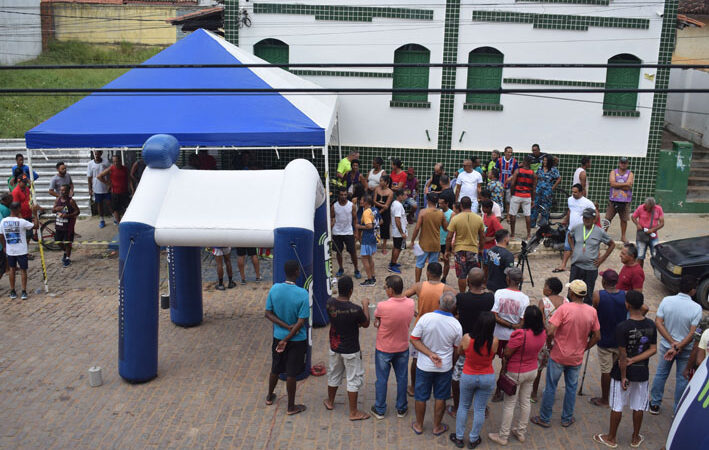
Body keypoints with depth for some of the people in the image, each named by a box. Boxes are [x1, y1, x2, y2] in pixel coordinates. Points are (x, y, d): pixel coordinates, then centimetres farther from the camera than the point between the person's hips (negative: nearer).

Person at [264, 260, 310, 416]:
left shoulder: (274, 289, -11)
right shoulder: (302, 294, -22)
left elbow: (268, 313, -6)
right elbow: (301, 322, -22)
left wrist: (286, 326, -11)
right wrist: (286, 340, -15)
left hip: (278, 336, 4)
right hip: (297, 339, -4)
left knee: (275, 369, 23)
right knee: (291, 374, 8)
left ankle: (270, 397, 43)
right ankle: (291, 407, 22)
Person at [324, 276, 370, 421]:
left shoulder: (330, 303, -13)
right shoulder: (356, 310, -28)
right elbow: (366, 324, -9)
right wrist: (365, 305, 1)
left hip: (334, 347, 5)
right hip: (350, 350, -5)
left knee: (333, 376, 24)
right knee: (353, 379, 10)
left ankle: (330, 402, 44)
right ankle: (353, 412, 19)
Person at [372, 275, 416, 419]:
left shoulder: (382, 306, -29)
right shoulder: (410, 304, -15)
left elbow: (376, 323, -11)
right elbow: (407, 323, 0)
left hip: (384, 349, -3)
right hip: (403, 348, 3)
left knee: (382, 379, 15)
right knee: (402, 378, 19)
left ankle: (380, 410, 29)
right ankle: (401, 409, 34)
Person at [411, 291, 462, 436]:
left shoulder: (425, 318, -20)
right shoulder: (456, 325, -16)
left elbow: (414, 339, -17)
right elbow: (456, 349, -2)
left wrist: (430, 354, -16)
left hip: (424, 366, 0)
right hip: (445, 367, 0)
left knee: (421, 397, 16)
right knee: (440, 398, 18)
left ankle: (419, 425, 32)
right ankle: (437, 427, 31)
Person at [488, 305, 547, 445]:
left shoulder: (521, 335, -32)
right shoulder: (542, 334, -11)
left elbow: (507, 353, -22)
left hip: (516, 373, -6)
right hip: (532, 370, 6)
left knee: (509, 404, 7)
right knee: (525, 401, 20)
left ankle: (503, 436, 18)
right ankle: (521, 432, 34)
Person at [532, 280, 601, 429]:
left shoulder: (564, 308, -21)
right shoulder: (592, 311, -6)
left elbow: (550, 331, -25)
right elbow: (597, 336, 2)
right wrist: (584, 348, 13)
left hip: (558, 356, -4)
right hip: (577, 358, 4)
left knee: (550, 387, 10)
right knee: (571, 387, 19)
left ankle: (545, 419, 21)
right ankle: (567, 419, 30)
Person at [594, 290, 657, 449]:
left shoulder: (622, 327, -23)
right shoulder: (651, 325, -6)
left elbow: (623, 355, -19)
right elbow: (653, 349, -3)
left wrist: (623, 377, -11)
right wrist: (634, 360, -9)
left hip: (624, 371, -4)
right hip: (642, 372, 5)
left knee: (617, 407, 10)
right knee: (638, 406, 18)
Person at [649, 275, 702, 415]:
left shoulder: (666, 301, -14)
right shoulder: (696, 308, -21)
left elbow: (658, 322, -14)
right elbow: (693, 333, -22)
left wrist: (672, 343, -14)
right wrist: (678, 347, -19)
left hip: (666, 345, 2)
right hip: (686, 349, -2)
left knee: (661, 373, 20)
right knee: (682, 379, 14)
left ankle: (654, 404, 30)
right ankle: (678, 411, 25)